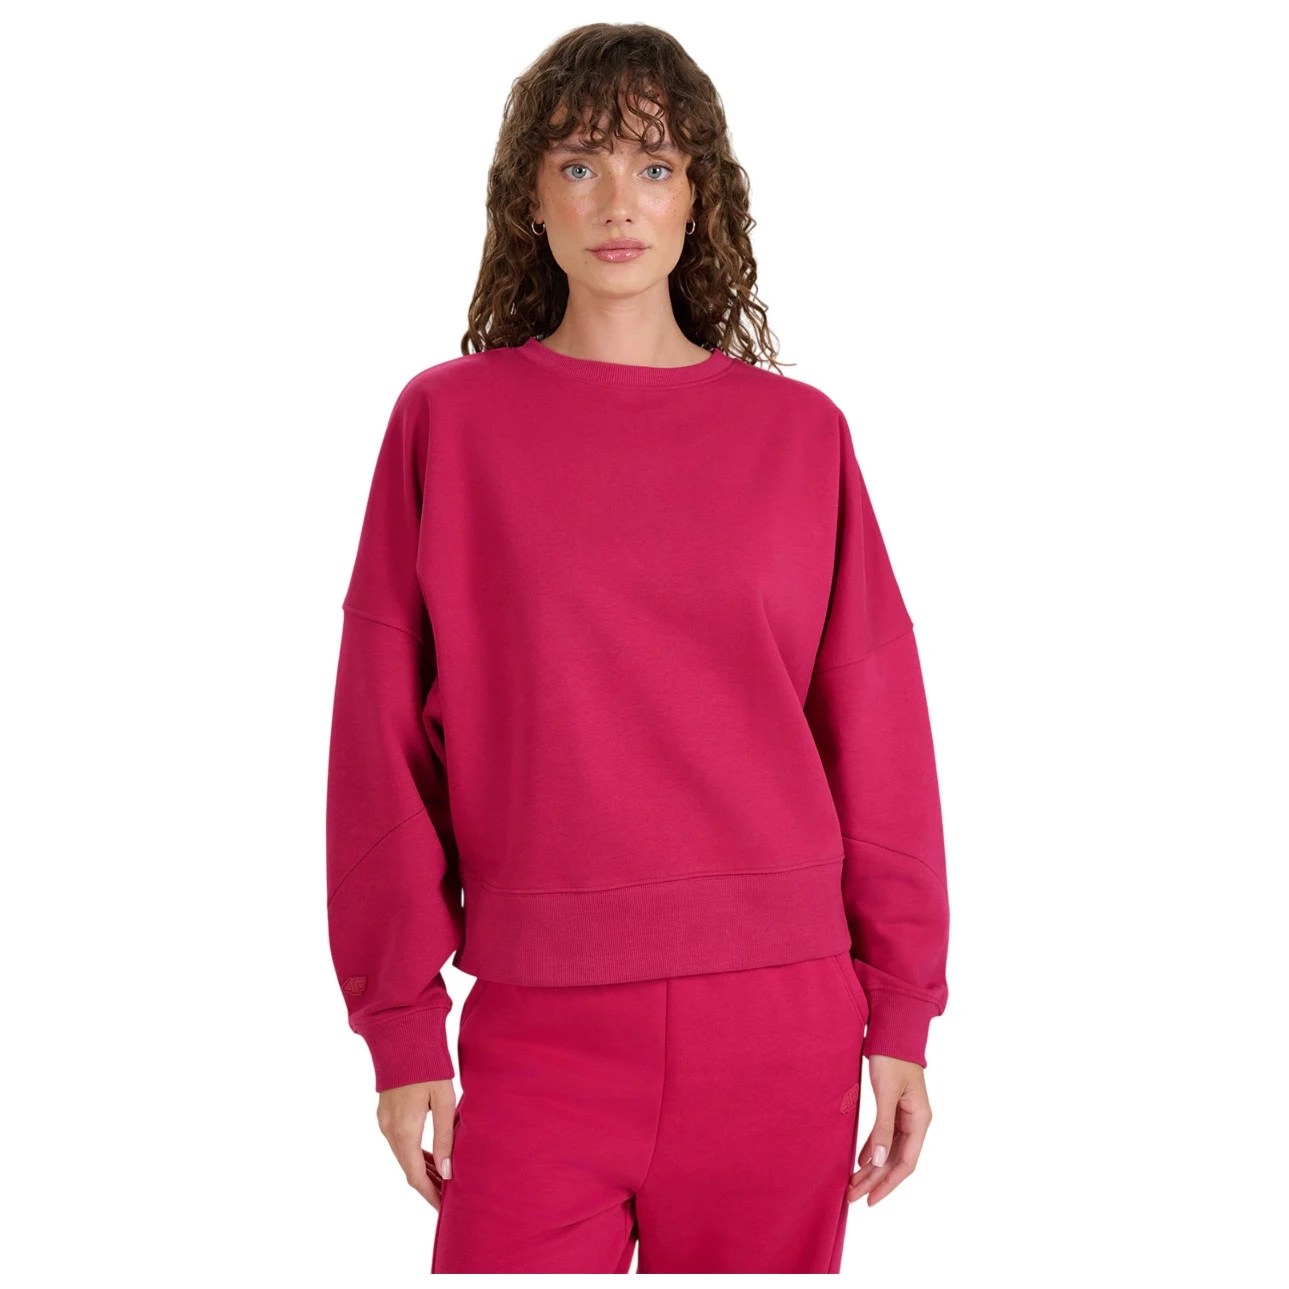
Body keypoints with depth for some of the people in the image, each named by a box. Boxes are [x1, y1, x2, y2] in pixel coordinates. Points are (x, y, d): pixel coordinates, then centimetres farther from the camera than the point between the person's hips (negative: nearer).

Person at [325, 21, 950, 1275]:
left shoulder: (799, 432, 4)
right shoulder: (448, 419, 2)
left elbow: (875, 732, 5)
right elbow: (385, 739, 2)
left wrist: (900, 1011, 4)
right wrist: (401, 1023, 0)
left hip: (781, 1017, 1)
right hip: (540, 1024, -1)